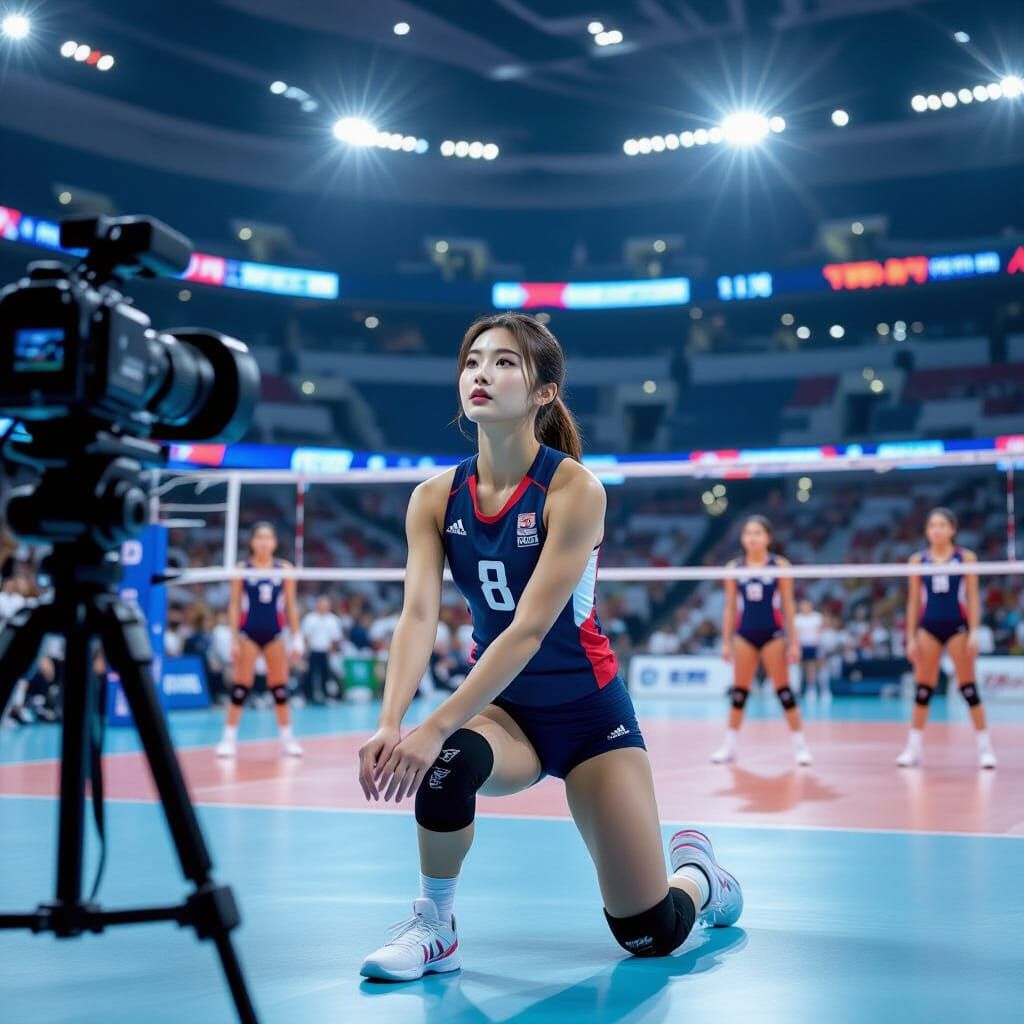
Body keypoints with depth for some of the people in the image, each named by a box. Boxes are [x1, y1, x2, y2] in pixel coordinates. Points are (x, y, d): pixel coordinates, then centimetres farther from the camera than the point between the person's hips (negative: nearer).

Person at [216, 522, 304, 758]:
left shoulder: (284, 569, 2)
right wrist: (233, 639, -5)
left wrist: (296, 639, 2)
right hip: (248, 634, -1)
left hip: (274, 634, 1)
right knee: (240, 688, -4)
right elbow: (234, 605, 1)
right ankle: (229, 738, 4)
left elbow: (290, 606, 6)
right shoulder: (242, 569, -1)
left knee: (280, 688, 4)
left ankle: (287, 738, 14)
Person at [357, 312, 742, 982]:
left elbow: (529, 629, -28)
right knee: (448, 762, -35)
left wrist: (434, 727, -35)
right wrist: (390, 722, -33)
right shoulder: (435, 498, -5)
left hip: (588, 711, -3)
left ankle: (697, 870, 35)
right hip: (502, 706, 3)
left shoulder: (575, 488, -21)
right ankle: (435, 928, -9)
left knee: (651, 936, -2)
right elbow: (419, 616, -16)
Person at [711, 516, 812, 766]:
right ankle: (729, 745, 13)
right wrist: (726, 642, 5)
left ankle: (800, 745, 5)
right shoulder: (734, 568, 4)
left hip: (772, 635, -2)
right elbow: (730, 608, 8)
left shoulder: (779, 565, -2)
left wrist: (793, 641, -4)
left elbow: (788, 605, 0)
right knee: (739, 692, 5)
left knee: (784, 690, -3)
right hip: (744, 635, 2)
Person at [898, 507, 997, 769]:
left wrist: (974, 633, -9)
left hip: (957, 626, -2)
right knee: (923, 689, 3)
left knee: (968, 688, -2)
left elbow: (973, 599, 0)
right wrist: (911, 638, 3)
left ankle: (985, 746, 6)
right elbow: (913, 602, 8)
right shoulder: (918, 560, 5)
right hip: (928, 627, 2)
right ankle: (914, 747, 9)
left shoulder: (966, 558, 1)